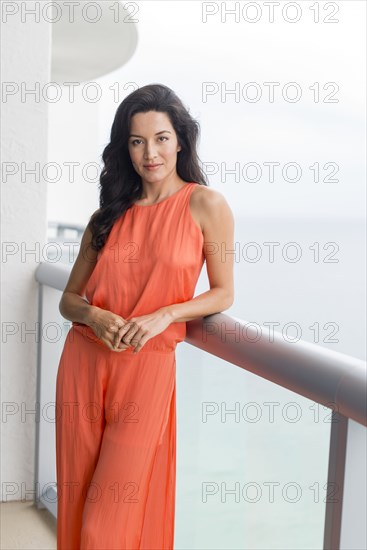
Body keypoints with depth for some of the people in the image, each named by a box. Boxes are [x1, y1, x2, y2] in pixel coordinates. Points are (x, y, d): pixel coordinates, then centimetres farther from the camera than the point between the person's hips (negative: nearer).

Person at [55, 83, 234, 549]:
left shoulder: (206, 205, -3)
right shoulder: (108, 215, 8)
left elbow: (223, 294, 1)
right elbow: (69, 298, 11)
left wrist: (165, 314, -15)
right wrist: (94, 316, -12)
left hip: (148, 366, -3)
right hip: (83, 361, 4)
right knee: (75, 502, 12)